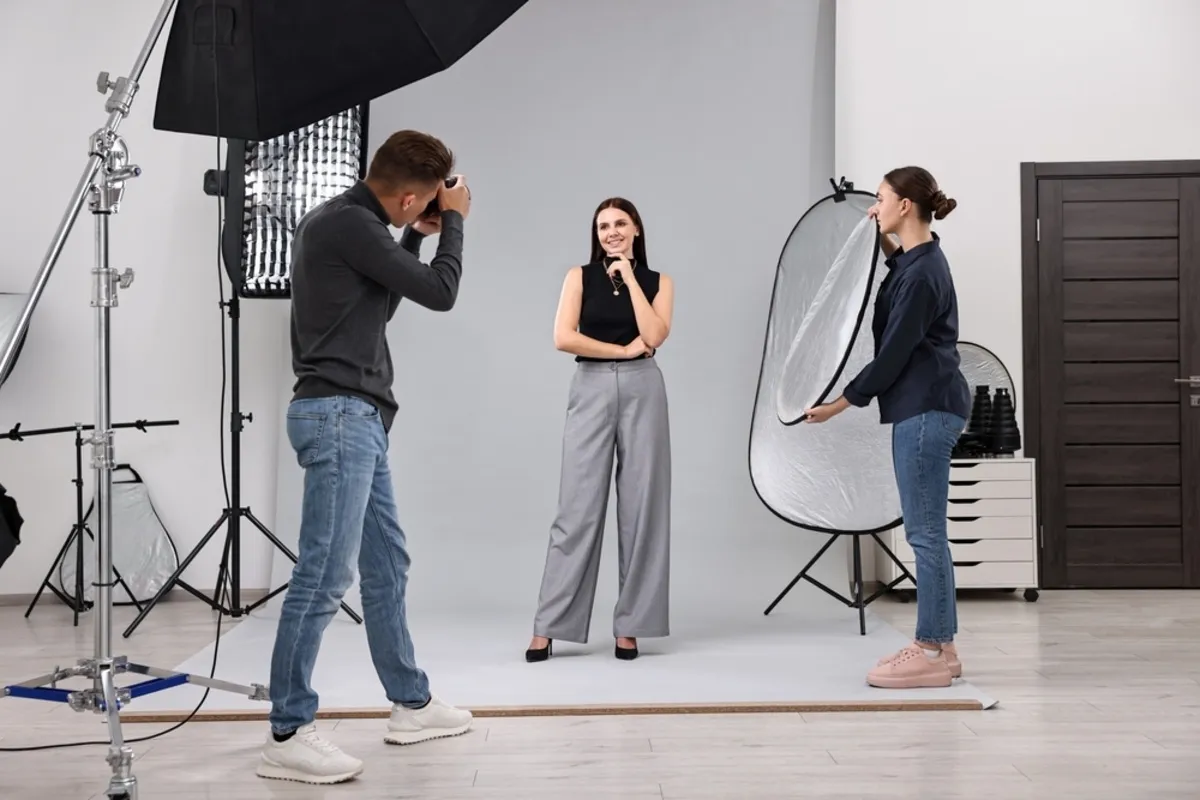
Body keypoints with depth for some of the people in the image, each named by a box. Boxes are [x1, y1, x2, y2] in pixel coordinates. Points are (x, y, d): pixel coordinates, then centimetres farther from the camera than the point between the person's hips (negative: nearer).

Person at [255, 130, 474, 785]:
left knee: (386, 563, 16)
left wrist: (415, 236, 17)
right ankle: (287, 736, -6)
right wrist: (453, 221, 3)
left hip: (356, 418, 11)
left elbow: (383, 305, 26)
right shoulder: (348, 224, -15)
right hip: (338, 415, -11)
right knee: (326, 571, -10)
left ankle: (411, 704, 26)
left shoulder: (340, 220, 15)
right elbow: (440, 292, -12)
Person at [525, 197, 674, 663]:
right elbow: (564, 338, -5)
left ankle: (629, 625, 9)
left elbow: (655, 336, -7)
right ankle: (547, 626, 0)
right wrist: (624, 349, -6)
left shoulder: (658, 281, 10)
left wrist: (629, 276, -4)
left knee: (640, 507, 1)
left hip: (642, 391, 1)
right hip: (591, 390, -1)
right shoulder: (580, 276, 7)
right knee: (577, 508, -4)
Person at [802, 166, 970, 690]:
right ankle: (939, 647, 17)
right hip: (923, 407, 10)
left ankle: (932, 653, 1)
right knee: (926, 532, 11)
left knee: (924, 532, -5)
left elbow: (894, 352, -17)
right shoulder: (916, 261, 12)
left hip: (926, 408, -10)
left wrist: (841, 402, -10)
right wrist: (882, 239, 25)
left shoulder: (923, 273, -17)